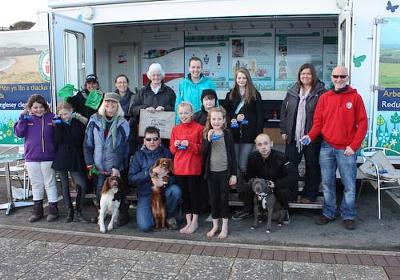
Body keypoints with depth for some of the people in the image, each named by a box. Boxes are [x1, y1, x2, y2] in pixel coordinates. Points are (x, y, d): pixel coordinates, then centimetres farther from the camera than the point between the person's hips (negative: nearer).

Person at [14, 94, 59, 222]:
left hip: (48, 157, -2)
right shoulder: (27, 118, 3)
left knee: (50, 184, 6)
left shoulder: (51, 117, -3)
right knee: (36, 184, 14)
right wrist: (22, 117, -14)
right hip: (31, 158, 3)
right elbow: (19, 133, -8)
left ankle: (53, 209, 16)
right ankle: (37, 210, 26)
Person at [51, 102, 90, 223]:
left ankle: (78, 212, 2)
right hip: (61, 159, 1)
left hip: (75, 160, -1)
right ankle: (70, 212, 18)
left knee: (82, 186, -11)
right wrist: (58, 124, -14)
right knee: (65, 186, 7)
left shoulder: (79, 125, 1)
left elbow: (82, 142, 4)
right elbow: (57, 139, -11)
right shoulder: (58, 124, 4)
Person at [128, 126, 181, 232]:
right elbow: (132, 178, -5)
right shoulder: (139, 155, 1)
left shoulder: (166, 153, 1)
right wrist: (149, 173, -17)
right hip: (145, 194, 0)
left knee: (175, 190, -33)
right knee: (144, 226, -20)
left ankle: (170, 216, -3)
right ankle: (154, 214, 18)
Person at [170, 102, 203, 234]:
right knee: (184, 193, 11)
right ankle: (188, 221, 23)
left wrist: (190, 144, -18)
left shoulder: (199, 128, -5)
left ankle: (195, 221, 17)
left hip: (193, 167, -5)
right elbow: (172, 150, 14)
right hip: (179, 167, 5)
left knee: (194, 192, 4)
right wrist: (175, 145, -7)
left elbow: (202, 148, -7)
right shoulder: (175, 129, 9)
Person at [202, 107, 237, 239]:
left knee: (224, 198, 6)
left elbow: (233, 155, -2)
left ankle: (225, 227, 19)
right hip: (211, 172, 2)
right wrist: (208, 140, -18)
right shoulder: (206, 134, 2)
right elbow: (203, 154, -4)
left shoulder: (227, 134, -3)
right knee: (213, 199, 12)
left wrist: (234, 174, -5)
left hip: (225, 172, -2)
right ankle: (215, 225, 26)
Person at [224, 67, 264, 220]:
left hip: (249, 135, -4)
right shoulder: (231, 95, 14)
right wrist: (234, 118, -7)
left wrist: (258, 133, -9)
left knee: (244, 166, -7)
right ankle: (240, 193, 14)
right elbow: (226, 113, 14)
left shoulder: (255, 94, 5)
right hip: (234, 134, 4)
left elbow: (260, 115, 1)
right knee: (235, 166, 1)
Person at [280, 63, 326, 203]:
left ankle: (310, 195, 22)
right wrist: (284, 131, 7)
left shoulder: (320, 92, -5)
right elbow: (284, 111, 13)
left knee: (312, 167, 9)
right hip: (293, 136, 4)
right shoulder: (292, 92, 10)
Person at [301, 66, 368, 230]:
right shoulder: (324, 98, 7)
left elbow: (362, 123, -2)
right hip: (327, 148, 3)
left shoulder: (355, 97, 0)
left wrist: (354, 146, -9)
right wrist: (310, 136, -12)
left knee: (349, 185, 3)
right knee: (327, 184, 9)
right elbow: (318, 121, 6)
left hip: (346, 149, -2)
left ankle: (348, 217, 17)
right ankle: (328, 213, 22)